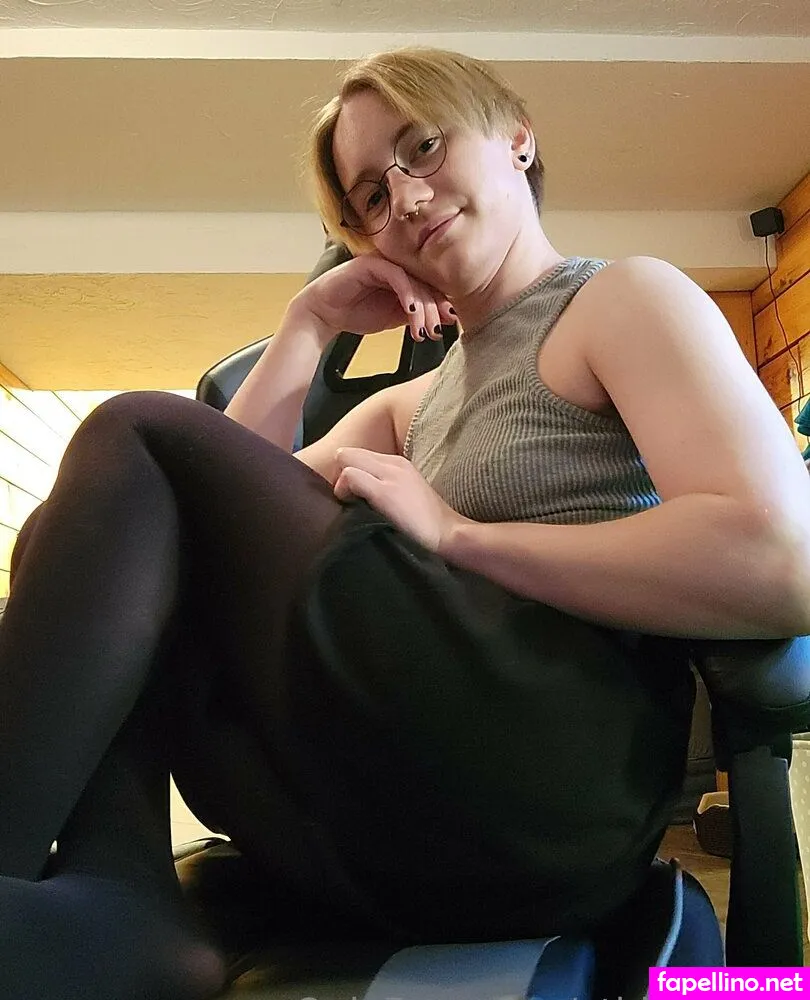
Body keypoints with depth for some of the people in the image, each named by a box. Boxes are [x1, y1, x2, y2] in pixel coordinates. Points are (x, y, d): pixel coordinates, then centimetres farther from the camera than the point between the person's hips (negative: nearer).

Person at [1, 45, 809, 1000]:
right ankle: (115, 895, -17)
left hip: (551, 796, -7)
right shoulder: (411, 407, 26)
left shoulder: (625, 298, 7)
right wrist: (309, 323, 14)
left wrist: (455, 534, -9)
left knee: (139, 439, -6)